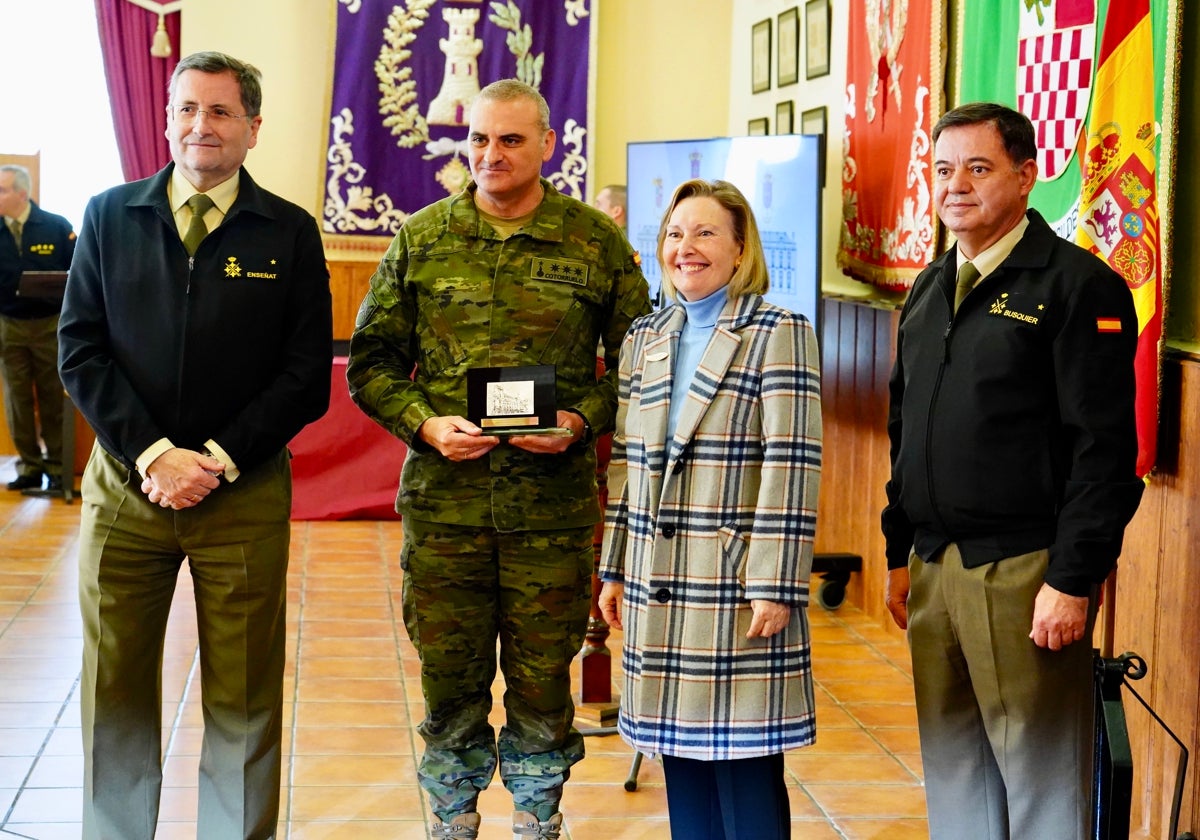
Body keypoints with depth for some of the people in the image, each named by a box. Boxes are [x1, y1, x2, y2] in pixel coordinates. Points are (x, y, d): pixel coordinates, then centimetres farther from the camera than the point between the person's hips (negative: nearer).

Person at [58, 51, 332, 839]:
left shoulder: (289, 233, 1)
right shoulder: (110, 216, 6)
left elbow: (307, 374, -1)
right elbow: (80, 349, 1)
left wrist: (220, 461, -11)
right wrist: (153, 454, -11)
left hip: (245, 492, -1)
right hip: (126, 483, 2)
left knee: (243, 700, 4)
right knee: (114, 688, 8)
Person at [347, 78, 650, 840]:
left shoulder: (598, 242, 3)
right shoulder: (422, 238, 5)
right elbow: (371, 363, 8)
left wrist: (582, 421, -10)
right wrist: (424, 425, -9)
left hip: (553, 503, -1)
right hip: (443, 499, 1)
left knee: (542, 678, 7)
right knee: (449, 678, 8)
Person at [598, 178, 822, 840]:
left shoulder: (779, 334, -4)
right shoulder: (644, 339, 14)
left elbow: (791, 468, -11)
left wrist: (776, 587, -16)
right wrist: (614, 571, 13)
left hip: (735, 582, -6)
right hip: (659, 585, 6)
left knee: (744, 761, -2)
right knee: (681, 757, 10)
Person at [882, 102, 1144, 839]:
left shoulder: (1078, 286, -9)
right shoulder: (930, 289, 14)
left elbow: (1105, 447, -13)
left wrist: (1073, 581, -17)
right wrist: (900, 552, 17)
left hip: (1025, 573, -7)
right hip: (935, 567, 7)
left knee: (1041, 778, 0)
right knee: (952, 772, 14)